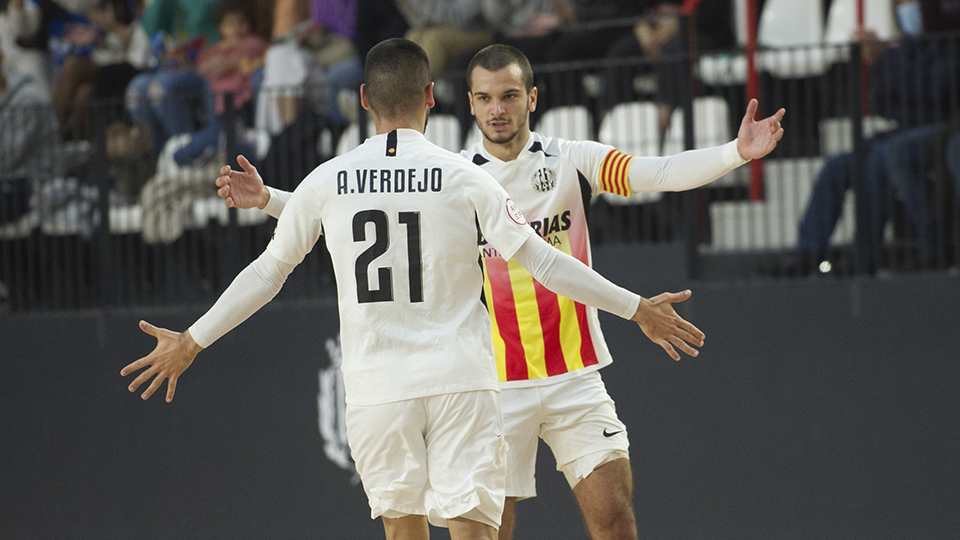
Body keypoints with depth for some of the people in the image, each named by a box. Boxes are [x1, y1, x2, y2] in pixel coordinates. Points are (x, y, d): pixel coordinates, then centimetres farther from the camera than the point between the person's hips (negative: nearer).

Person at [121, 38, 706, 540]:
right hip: (461, 379, -2)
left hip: (376, 388, 2)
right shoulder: (463, 177, -3)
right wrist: (637, 308, 4)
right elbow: (540, 261, -4)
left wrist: (191, 342, 22)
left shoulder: (326, 182, 2)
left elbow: (268, 272, 10)